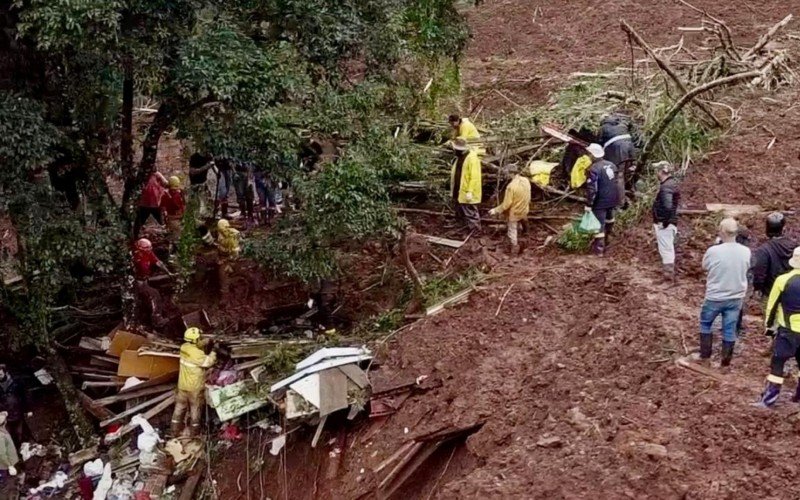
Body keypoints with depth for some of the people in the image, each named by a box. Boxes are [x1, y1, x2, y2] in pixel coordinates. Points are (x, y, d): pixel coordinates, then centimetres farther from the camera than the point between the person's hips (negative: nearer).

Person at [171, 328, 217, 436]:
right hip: (195, 388, -6)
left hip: (183, 386, 6)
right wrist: (213, 352, -12)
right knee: (195, 410, 11)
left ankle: (175, 432, 26)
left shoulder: (184, 347, -5)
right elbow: (208, 362, -25)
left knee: (180, 408, 17)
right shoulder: (197, 353, -28)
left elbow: (196, 345, 12)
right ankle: (194, 434, 21)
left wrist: (207, 344, -1)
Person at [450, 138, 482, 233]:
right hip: (459, 192, 10)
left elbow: (474, 177, -24)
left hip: (467, 193, -10)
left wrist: (470, 192, -27)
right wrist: (453, 190, 18)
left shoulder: (472, 158, -22)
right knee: (460, 214, 22)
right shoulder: (460, 157, 8)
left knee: (471, 214, -2)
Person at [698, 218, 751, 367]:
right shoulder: (746, 251, -11)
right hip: (736, 297, 3)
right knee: (730, 329, 14)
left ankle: (705, 354, 28)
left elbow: (704, 267, -4)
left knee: (705, 323, 21)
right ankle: (726, 360, 24)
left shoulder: (713, 251, -23)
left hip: (715, 297, -3)